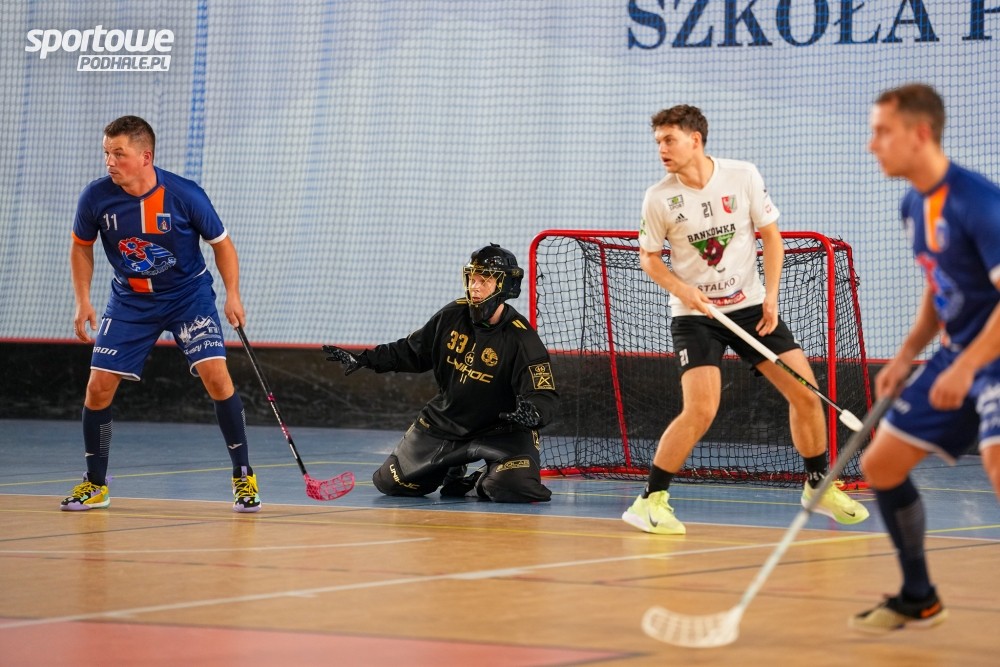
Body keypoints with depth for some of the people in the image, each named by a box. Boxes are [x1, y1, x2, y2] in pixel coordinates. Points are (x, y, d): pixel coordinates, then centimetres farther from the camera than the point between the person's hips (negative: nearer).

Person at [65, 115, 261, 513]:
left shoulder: (185, 195, -21)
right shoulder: (96, 198, -15)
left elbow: (221, 244, -5)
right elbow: (81, 248, 4)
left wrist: (233, 295, -14)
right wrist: (82, 302, -4)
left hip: (188, 294, -2)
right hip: (130, 300, 2)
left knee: (215, 375, -18)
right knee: (98, 387, -5)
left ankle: (243, 477, -4)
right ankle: (95, 484, 13)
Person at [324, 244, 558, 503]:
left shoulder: (522, 339, -20)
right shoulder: (452, 316, -5)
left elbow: (545, 396, -23)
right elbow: (412, 352, 9)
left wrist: (532, 414, -46)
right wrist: (364, 359, 2)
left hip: (500, 429, -5)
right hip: (444, 421, 5)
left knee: (514, 488, -32)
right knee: (391, 483, 2)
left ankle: (477, 484, 4)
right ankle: (450, 471, 30)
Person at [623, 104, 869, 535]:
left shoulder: (743, 177, -7)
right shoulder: (659, 199, -10)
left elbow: (771, 236, 3)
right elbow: (649, 258, 2)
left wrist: (771, 296, -5)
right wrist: (682, 290, -15)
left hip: (750, 306, 3)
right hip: (694, 315, -3)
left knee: (804, 391, -2)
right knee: (701, 409, -20)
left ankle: (819, 486, 19)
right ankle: (650, 500, -7)